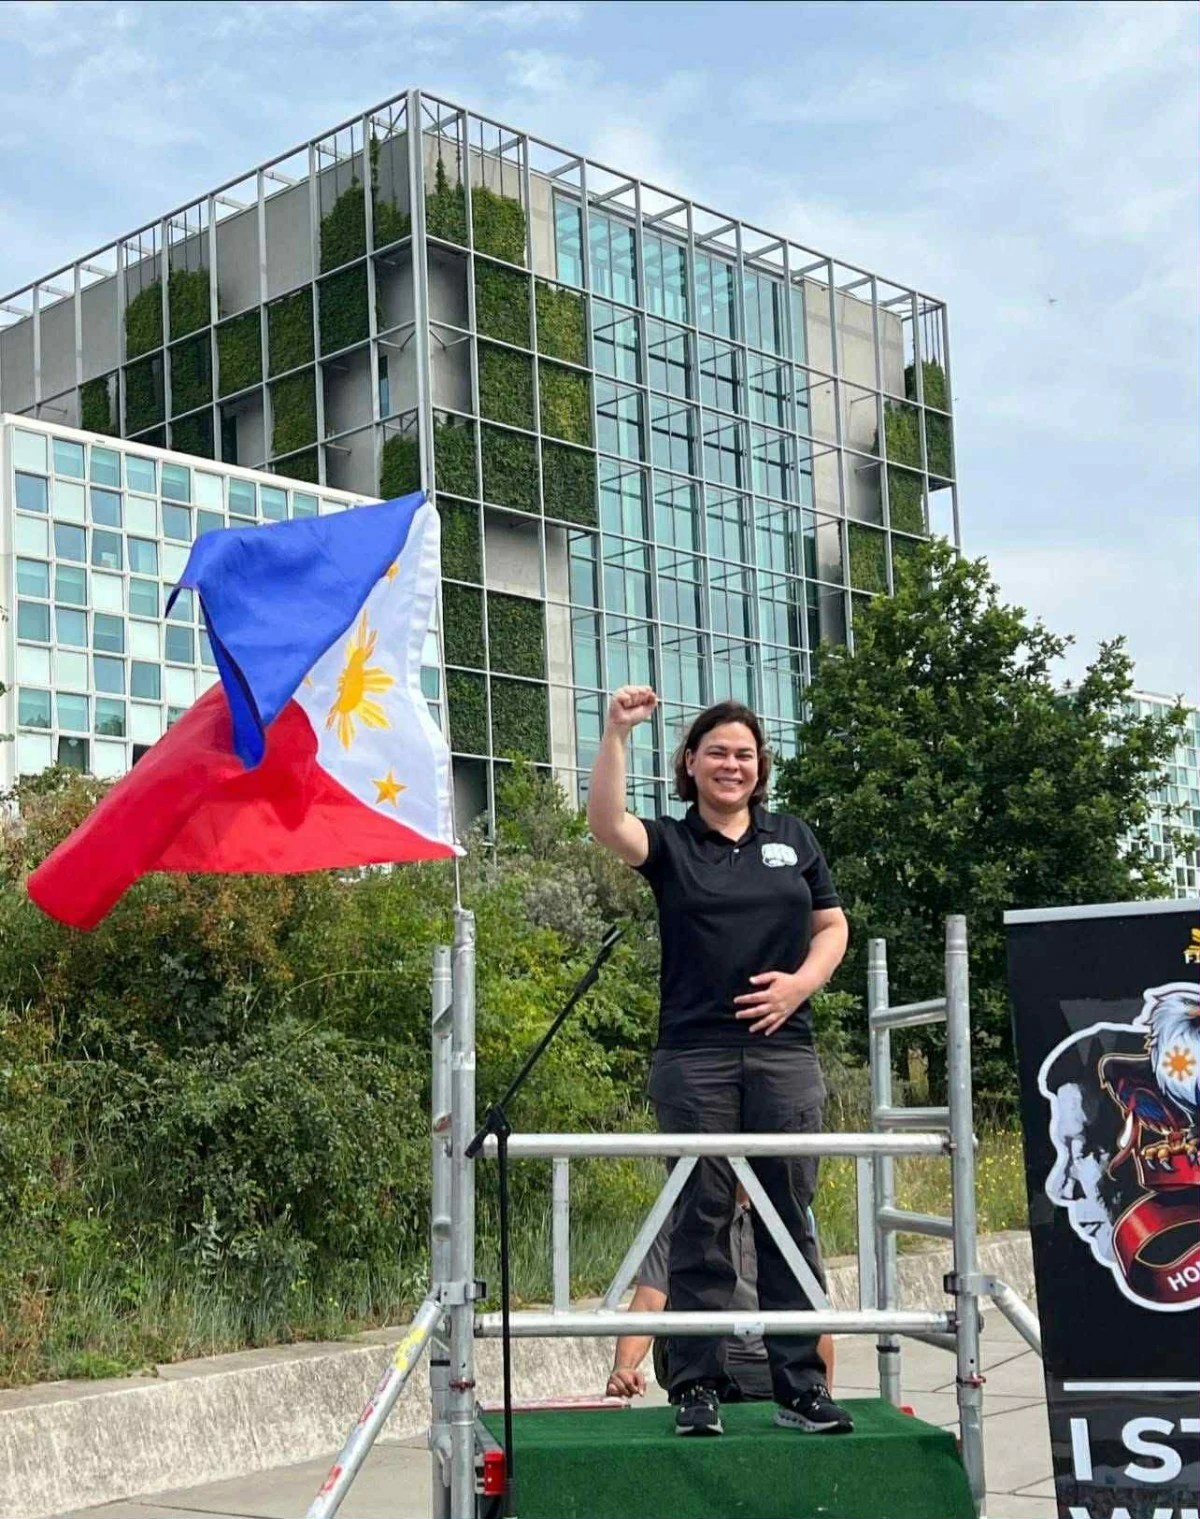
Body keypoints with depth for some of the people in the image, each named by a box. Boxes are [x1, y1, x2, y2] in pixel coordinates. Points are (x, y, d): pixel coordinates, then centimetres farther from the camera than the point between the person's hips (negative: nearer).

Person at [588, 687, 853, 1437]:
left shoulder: (793, 838, 14)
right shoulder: (670, 843, 6)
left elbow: (832, 926, 16)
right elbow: (608, 825, -15)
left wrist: (801, 982, -3)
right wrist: (617, 733, -24)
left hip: (784, 1051, 2)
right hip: (695, 1057, -2)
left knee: (792, 1218, 2)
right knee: (701, 1221, 1)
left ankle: (802, 1385, 7)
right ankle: (698, 1387, 7)